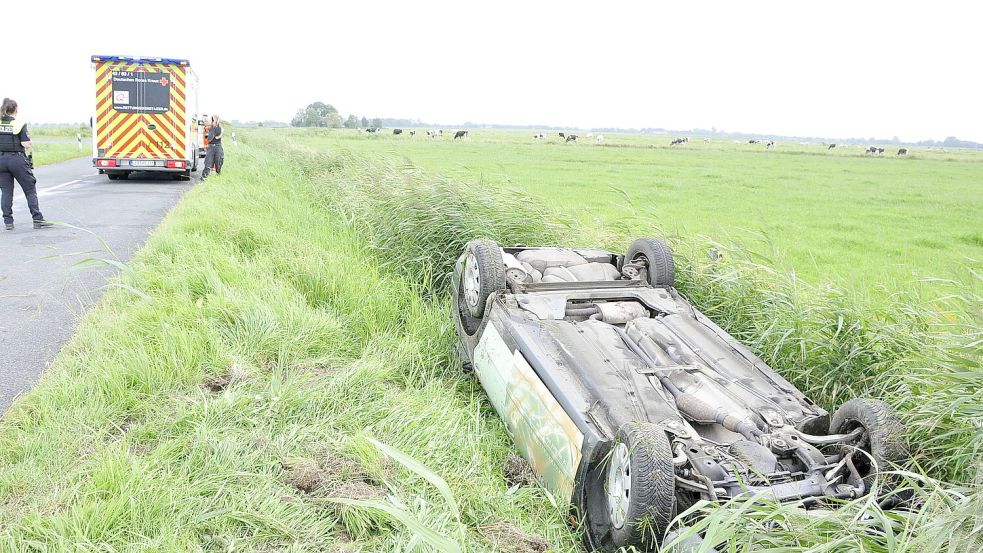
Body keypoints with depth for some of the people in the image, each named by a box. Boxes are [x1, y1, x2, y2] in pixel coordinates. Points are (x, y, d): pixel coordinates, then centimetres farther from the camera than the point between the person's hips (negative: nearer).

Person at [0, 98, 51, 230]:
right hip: (17, 159, -4)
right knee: (30, 189, 3)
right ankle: (37, 219, 0)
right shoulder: (19, 124, -8)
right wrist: (28, 141, 7)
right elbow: (26, 145, -13)